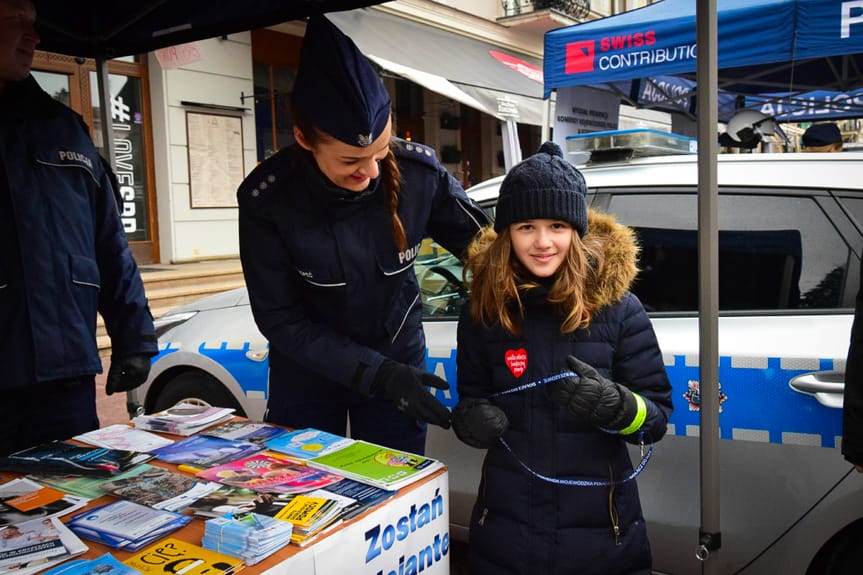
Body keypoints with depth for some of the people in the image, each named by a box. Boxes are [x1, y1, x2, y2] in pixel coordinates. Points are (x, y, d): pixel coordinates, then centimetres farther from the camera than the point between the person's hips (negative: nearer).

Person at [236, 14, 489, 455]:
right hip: (308, 368, -1)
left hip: (398, 353, 1)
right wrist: (378, 374, -25)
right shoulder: (266, 199, -24)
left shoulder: (419, 171, -21)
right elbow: (279, 319, -18)